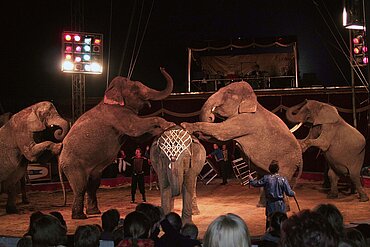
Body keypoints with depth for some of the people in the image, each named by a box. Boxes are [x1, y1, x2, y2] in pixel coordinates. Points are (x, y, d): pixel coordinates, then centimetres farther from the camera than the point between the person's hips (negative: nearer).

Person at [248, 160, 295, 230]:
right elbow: (289, 193, -10)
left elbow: (255, 184, 1)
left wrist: (251, 179, 21)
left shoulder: (266, 178, -9)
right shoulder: (283, 179, -11)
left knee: (269, 221, 13)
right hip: (280, 205, -1)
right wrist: (293, 193, 13)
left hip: (270, 205, 1)